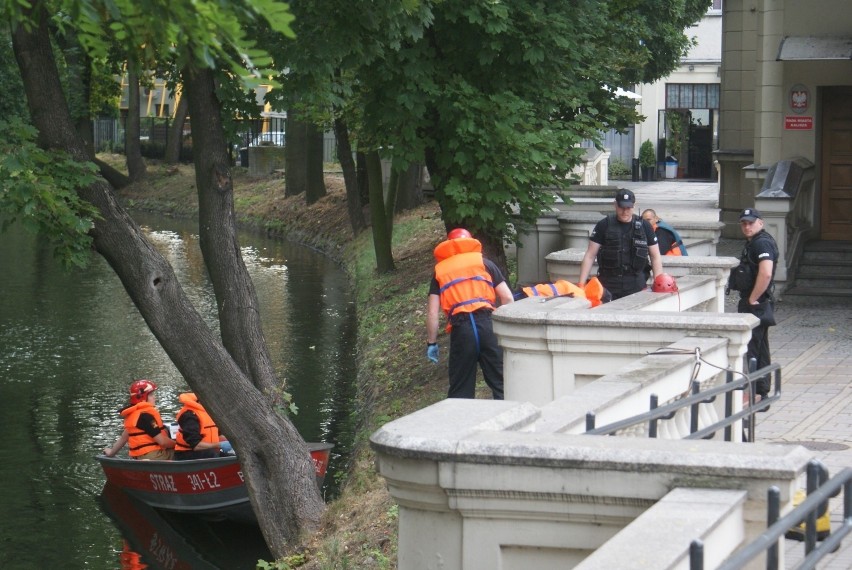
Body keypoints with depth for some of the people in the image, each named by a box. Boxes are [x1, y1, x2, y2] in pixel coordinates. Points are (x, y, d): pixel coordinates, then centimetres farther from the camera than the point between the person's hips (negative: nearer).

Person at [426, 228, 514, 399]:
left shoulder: (440, 271, 20)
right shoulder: (483, 263, 18)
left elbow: (432, 312, 10)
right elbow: (507, 298, 10)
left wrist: (431, 343, 16)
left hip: (461, 328, 0)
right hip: (487, 323, 0)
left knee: (460, 391, 9)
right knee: (502, 385, 5)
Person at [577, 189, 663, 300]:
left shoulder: (644, 226, 7)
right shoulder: (603, 225, 3)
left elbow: (655, 257, 9)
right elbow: (590, 256, 3)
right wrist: (581, 284, -4)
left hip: (636, 286, 1)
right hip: (608, 284, -1)